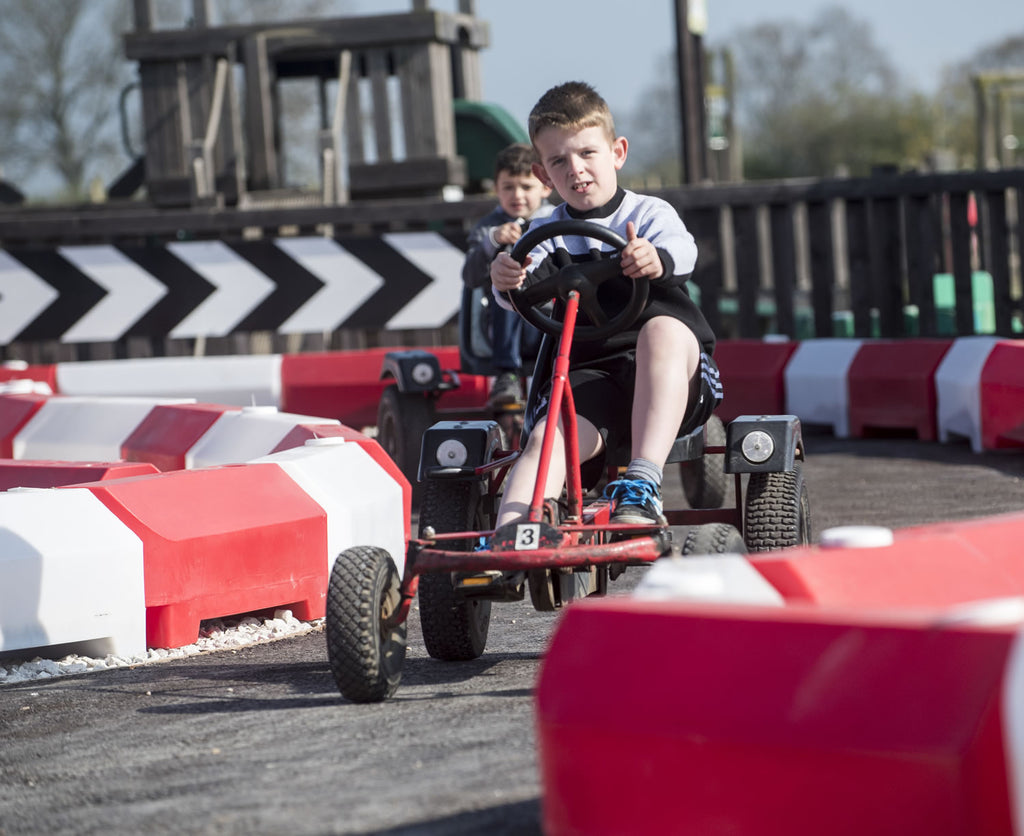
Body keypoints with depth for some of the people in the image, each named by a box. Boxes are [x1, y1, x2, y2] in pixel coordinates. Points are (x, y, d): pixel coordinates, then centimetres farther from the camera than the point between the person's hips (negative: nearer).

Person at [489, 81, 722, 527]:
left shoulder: (651, 214, 5)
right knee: (546, 440, -28)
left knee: (662, 328, -36)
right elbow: (526, 287, -8)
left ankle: (643, 481, -44)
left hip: (670, 377, -2)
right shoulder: (549, 235, 12)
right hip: (588, 377, 2)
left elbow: (682, 249, -18)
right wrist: (508, 281, -34)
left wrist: (657, 260, -44)